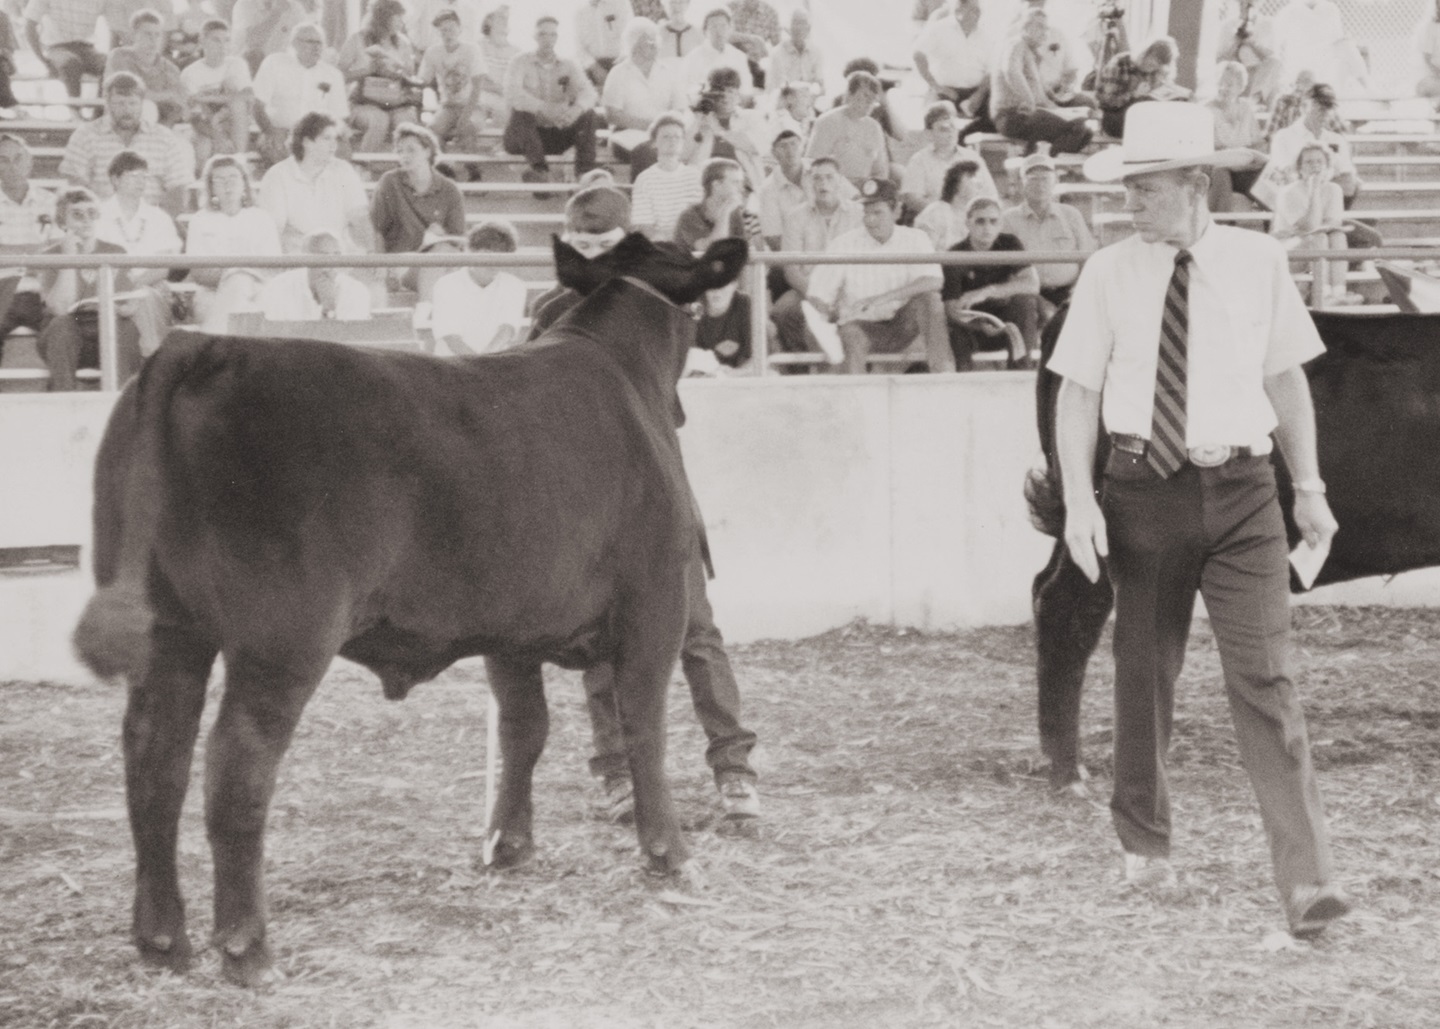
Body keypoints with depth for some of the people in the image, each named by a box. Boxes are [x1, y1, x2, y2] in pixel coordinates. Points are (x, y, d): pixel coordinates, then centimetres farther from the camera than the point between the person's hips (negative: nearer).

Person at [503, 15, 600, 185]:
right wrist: (542, 107, -38)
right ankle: (540, 168, -49)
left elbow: (588, 92, -9)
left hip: (556, 136, 3)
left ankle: (585, 170, -33)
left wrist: (577, 108, -35)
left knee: (587, 114, -17)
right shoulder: (521, 63, -1)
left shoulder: (568, 66, 8)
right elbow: (512, 94, -21)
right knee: (522, 113, -33)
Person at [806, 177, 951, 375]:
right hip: (861, 324, -1)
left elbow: (934, 282, -15)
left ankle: (943, 372, -31)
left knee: (928, 297, -26)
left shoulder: (914, 239, 3)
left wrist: (883, 299, -26)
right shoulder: (843, 244, 2)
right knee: (852, 333, -36)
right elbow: (817, 293, -2)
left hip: (902, 328, 1)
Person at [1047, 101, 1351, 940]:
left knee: (1266, 680, -9)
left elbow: (1288, 378, 9)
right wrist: (1080, 498, -8)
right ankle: (1145, 845, 32)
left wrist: (1309, 485, 11)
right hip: (1143, 489, 1)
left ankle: (1309, 880, -12)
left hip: (1241, 492, -1)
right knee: (1145, 674, 12)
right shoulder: (1110, 274, -1)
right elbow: (1079, 393, 2)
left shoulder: (1259, 262, 0)